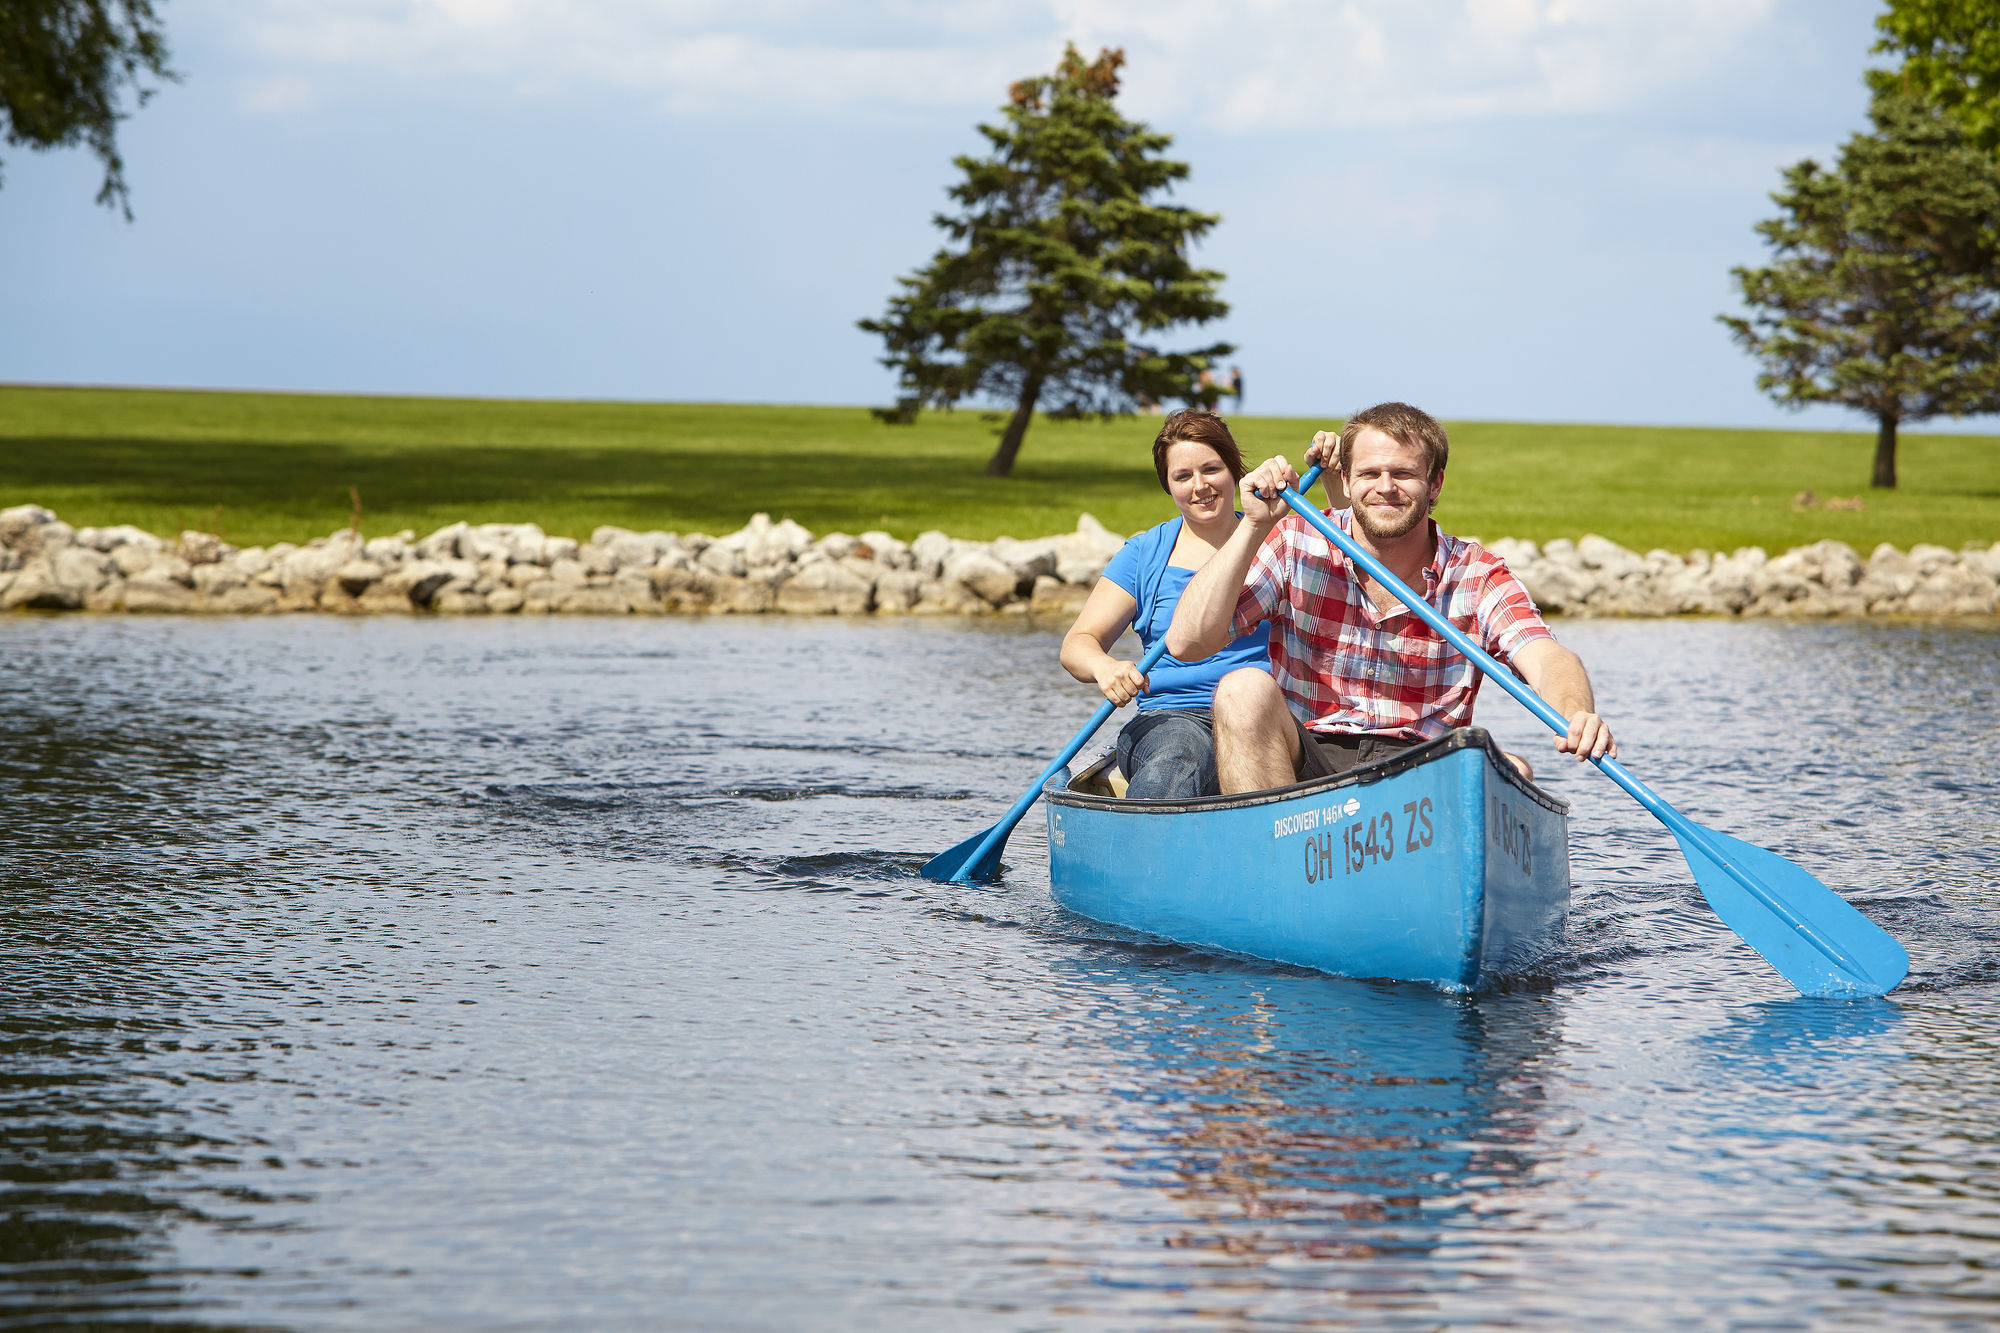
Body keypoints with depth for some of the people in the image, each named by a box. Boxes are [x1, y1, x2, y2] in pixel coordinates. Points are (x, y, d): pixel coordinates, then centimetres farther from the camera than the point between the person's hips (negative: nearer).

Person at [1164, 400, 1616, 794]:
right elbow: (1185, 642, -9)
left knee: (1508, 771, -29)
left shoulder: (1478, 576, 2)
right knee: (1244, 689, -28)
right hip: (1306, 765, 0)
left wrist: (1578, 716, -41)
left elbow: (1547, 659, -16)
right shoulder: (1296, 545, 1)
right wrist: (1255, 526, -15)